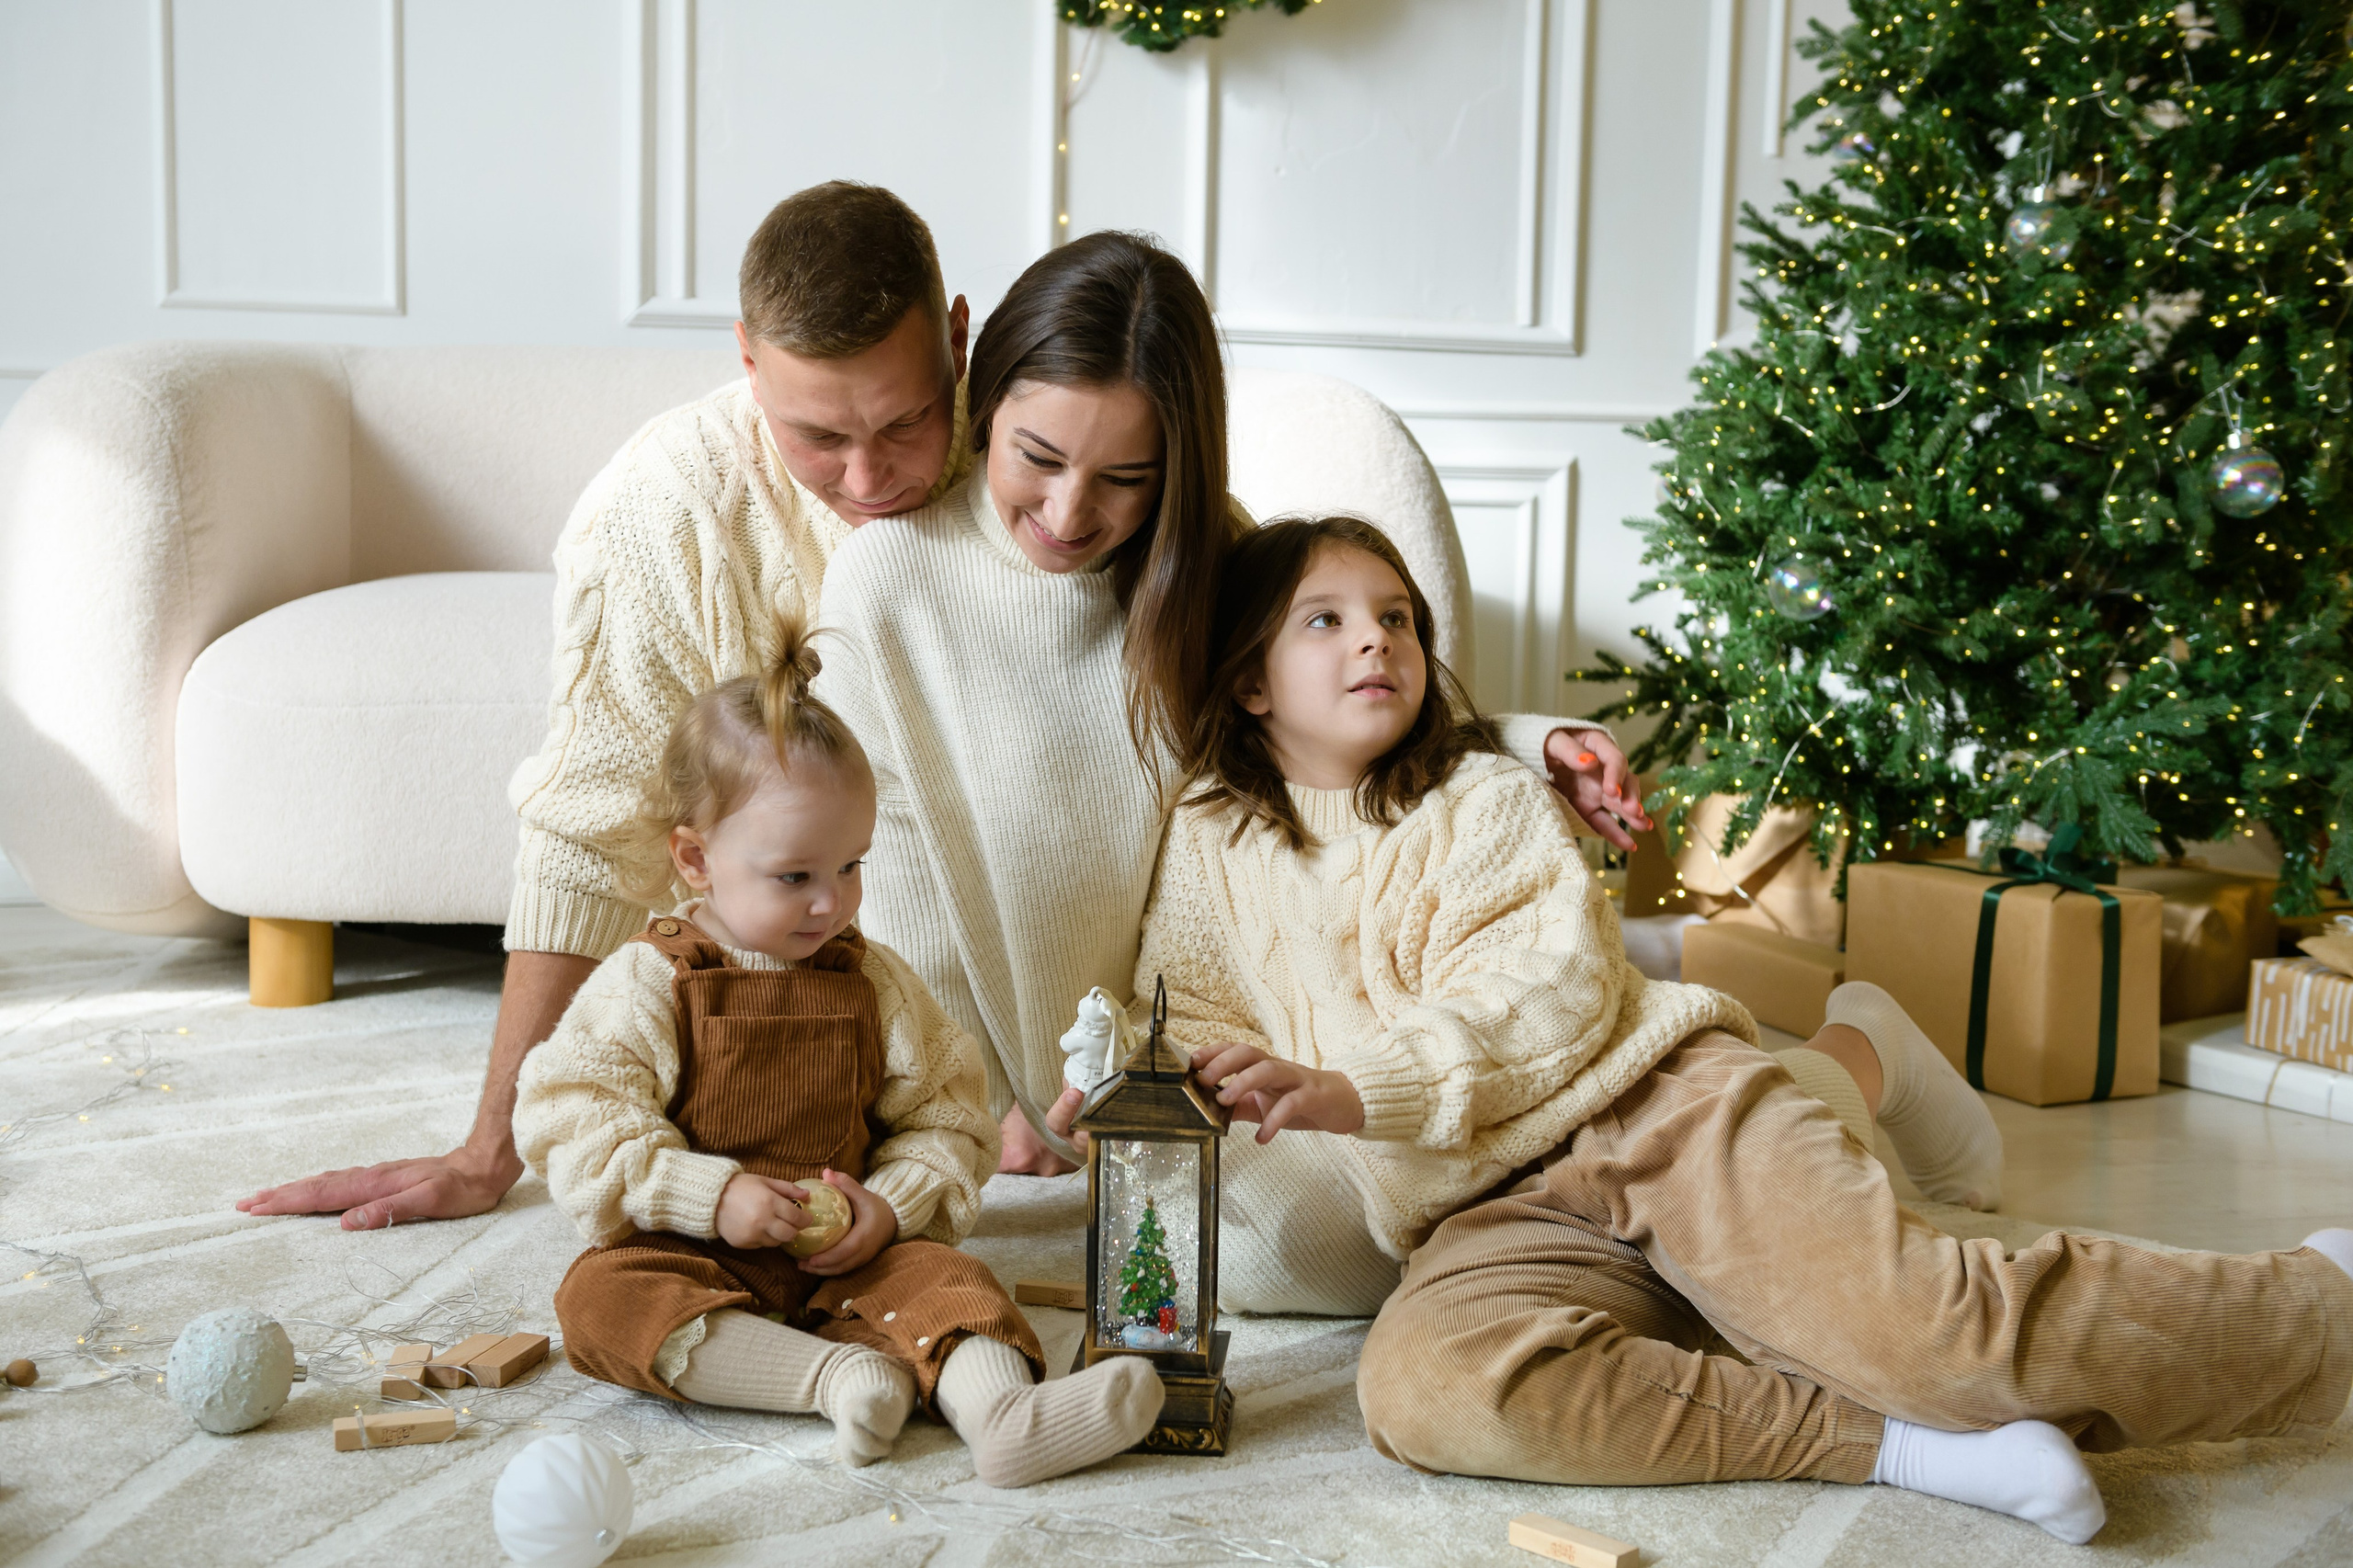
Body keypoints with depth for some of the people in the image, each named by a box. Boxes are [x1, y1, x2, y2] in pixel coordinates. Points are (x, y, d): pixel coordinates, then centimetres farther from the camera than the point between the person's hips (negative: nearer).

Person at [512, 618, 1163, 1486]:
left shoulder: (874, 981, 7)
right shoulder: (646, 983, -3)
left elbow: (944, 1115, 10)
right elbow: (577, 1124, -10)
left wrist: (892, 1204, -10)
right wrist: (712, 1196, -20)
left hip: (846, 1255, 2)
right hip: (694, 1254, -2)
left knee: (940, 1272, -24)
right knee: (600, 1298, -30)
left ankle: (998, 1407, -48)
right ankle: (835, 1375, -39)